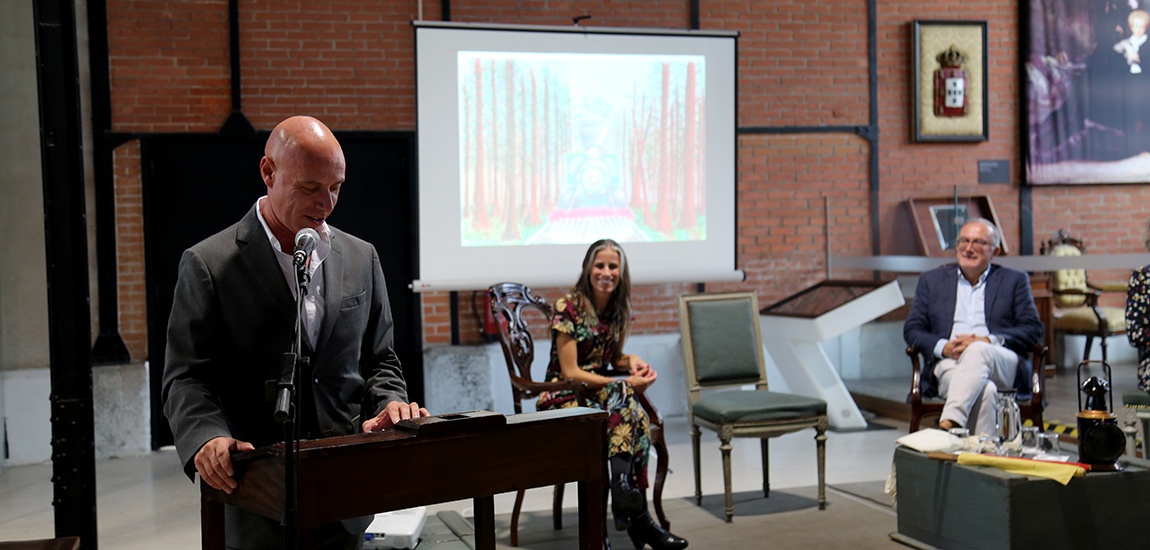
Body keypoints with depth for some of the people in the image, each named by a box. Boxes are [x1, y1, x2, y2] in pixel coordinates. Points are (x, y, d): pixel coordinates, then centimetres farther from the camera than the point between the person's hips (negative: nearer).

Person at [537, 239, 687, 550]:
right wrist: (626, 383, -19)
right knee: (622, 398, -35)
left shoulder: (617, 309, 10)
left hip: (600, 395, 6)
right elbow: (570, 373, -14)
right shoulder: (567, 308, -11)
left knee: (635, 419, -30)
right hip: (563, 400, -6)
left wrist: (631, 361, -3)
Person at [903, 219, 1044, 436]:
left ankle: (947, 426, -50)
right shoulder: (932, 280, 22)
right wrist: (943, 347, -8)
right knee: (984, 391, -36)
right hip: (948, 362, 1)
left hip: (1003, 366, -1)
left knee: (977, 351, -38)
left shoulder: (1015, 281, 19)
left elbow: (1033, 329, 7)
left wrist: (987, 341, -11)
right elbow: (912, 330, 15)